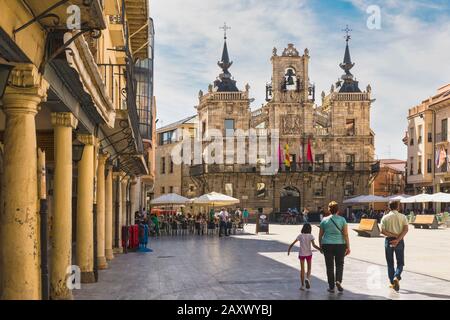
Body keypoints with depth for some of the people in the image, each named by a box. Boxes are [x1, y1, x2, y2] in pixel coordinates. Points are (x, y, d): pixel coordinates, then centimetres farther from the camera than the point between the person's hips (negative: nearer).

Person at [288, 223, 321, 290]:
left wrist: (289, 250, 13)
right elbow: (314, 245, -17)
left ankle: (302, 285, 9)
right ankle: (308, 278, -15)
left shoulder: (300, 236, 0)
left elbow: (293, 243, 0)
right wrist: (320, 249, -12)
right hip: (308, 254, -1)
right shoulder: (310, 236, -5)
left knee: (302, 269, 9)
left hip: (301, 254, 1)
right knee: (309, 268, 14)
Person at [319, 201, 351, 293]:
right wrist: (348, 247, -4)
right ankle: (338, 281, -5)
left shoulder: (324, 220, 2)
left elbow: (320, 235, 7)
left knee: (329, 266, 9)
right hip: (340, 244, -1)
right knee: (340, 264, 15)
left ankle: (331, 287, 12)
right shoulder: (342, 219, -3)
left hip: (327, 245, 1)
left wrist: (320, 245, 20)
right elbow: (346, 234, -8)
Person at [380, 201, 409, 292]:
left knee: (390, 263, 12)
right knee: (400, 263, 8)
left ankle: (392, 283, 15)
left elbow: (383, 231, -10)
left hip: (389, 240, 0)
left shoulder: (385, 218, -1)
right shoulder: (403, 217, -1)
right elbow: (406, 229, -12)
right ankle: (396, 277, -17)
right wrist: (398, 239, -16)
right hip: (400, 241, 0)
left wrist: (394, 236, -9)